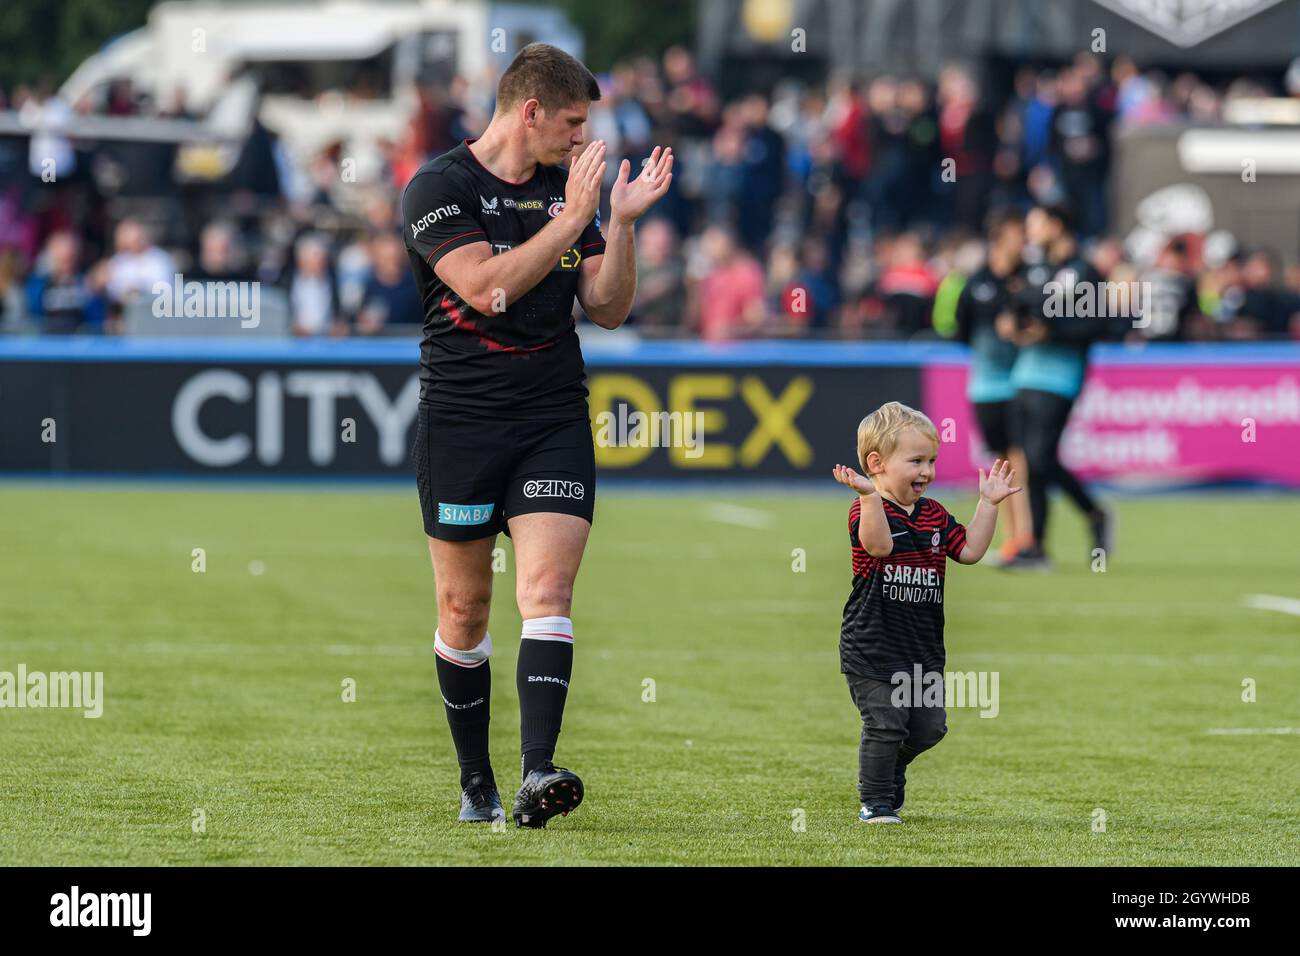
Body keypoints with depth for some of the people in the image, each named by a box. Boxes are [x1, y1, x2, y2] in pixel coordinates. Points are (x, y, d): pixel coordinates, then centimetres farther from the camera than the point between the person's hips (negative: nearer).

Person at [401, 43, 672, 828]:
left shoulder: (567, 188, 11)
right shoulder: (438, 189, -6)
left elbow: (609, 309, 11)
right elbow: (486, 286, -19)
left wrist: (621, 221, -2)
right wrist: (573, 218, -18)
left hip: (554, 422, 3)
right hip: (460, 422, -3)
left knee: (547, 592, -14)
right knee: (465, 609, 5)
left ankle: (538, 773, -25)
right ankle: (476, 783, 19)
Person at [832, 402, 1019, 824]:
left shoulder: (934, 515, 11)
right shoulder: (866, 511, -12)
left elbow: (969, 550, 8)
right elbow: (879, 544, -32)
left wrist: (988, 504, 4)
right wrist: (869, 495, -46)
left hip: (923, 645, 7)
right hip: (873, 643, -7)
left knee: (929, 726, 9)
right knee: (886, 722, -8)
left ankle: (891, 768, 38)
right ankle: (875, 801, 7)